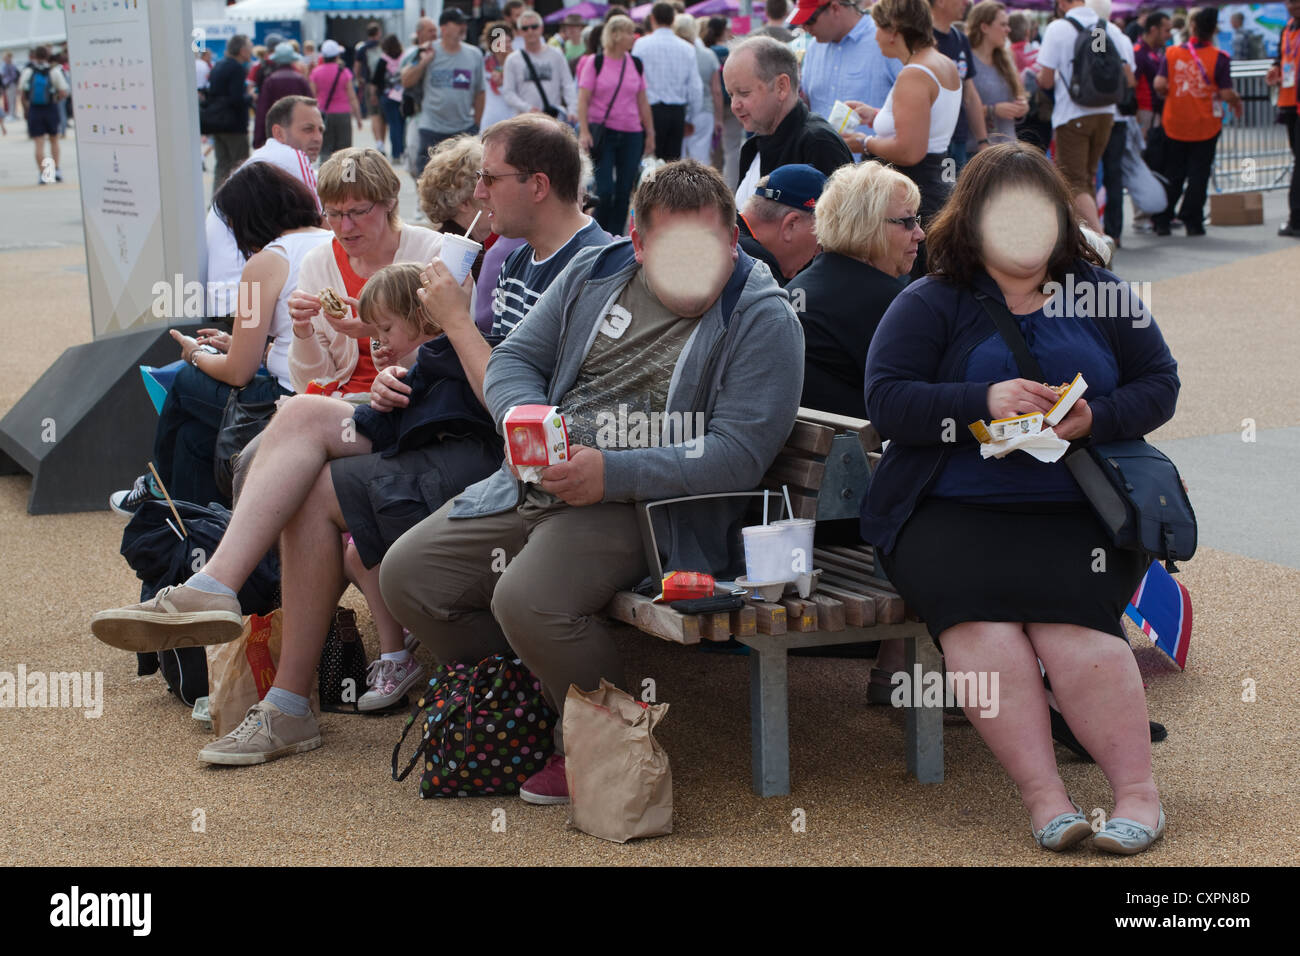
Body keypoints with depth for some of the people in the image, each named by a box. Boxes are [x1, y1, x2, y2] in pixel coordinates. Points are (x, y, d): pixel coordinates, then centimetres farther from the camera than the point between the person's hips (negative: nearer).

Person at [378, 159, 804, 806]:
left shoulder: (762, 319, -8)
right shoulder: (593, 274, 11)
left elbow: (736, 453, -17)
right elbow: (513, 360, 14)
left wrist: (611, 475, -24)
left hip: (641, 506, -7)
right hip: (536, 484, 7)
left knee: (527, 601, -31)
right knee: (408, 575, -3)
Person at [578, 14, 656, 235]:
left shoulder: (635, 64, 8)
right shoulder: (595, 63, -2)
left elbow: (643, 101, 13)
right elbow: (583, 99, -4)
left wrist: (650, 134, 11)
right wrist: (584, 131, -13)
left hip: (631, 134, 4)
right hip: (601, 132, -4)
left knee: (624, 191, 4)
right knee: (604, 190, -9)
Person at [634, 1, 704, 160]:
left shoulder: (642, 44, -5)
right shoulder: (687, 48, 4)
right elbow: (696, 87, 7)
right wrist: (690, 117, 18)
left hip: (651, 110, -3)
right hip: (678, 111, 3)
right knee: (673, 161, 6)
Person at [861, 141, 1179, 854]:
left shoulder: (1099, 293, 15)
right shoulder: (929, 305, 8)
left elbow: (1159, 386, 12)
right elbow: (887, 402, -4)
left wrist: (1096, 418, -9)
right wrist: (984, 401, -18)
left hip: (1077, 511, 1)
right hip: (949, 512, -1)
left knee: (1071, 623, -27)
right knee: (978, 617, -30)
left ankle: (1138, 790, -14)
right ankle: (1043, 797, -25)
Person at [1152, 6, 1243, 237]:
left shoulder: (1172, 53, -3)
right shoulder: (1218, 58, -11)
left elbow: (1159, 84, -7)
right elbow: (1226, 93, -12)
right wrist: (1237, 102, 9)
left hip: (1175, 123, 3)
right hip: (1204, 125, -3)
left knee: (1172, 174, 12)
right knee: (1199, 174, 6)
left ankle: (1161, 220, 10)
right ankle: (1193, 222, 6)